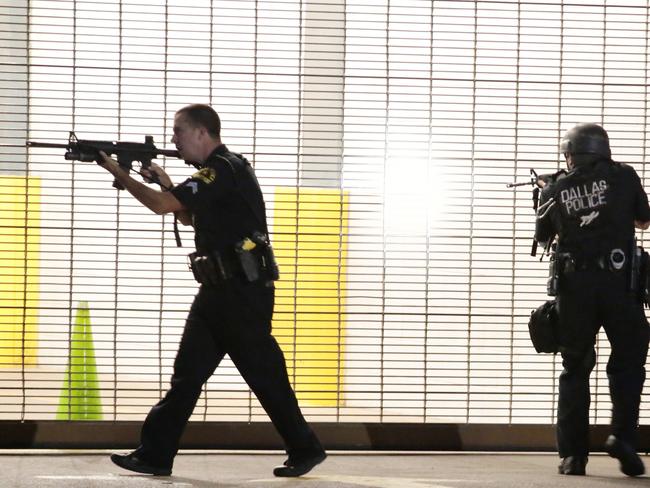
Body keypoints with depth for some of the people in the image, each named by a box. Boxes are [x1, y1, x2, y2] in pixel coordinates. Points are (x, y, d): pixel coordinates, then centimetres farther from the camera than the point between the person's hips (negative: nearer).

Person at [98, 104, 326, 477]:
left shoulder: (224, 170, -16)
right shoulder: (222, 170, 16)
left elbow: (164, 206, -22)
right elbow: (190, 217, 30)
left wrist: (118, 172, -10)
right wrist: (167, 183, 13)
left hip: (243, 291, -10)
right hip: (220, 291, 10)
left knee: (264, 373, -2)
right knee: (188, 371, 6)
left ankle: (306, 449, 10)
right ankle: (156, 454, 6)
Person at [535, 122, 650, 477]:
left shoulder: (555, 191, 7)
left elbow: (542, 238, 21)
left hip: (575, 285, 2)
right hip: (618, 282, -1)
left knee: (575, 369, 9)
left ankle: (573, 454, 4)